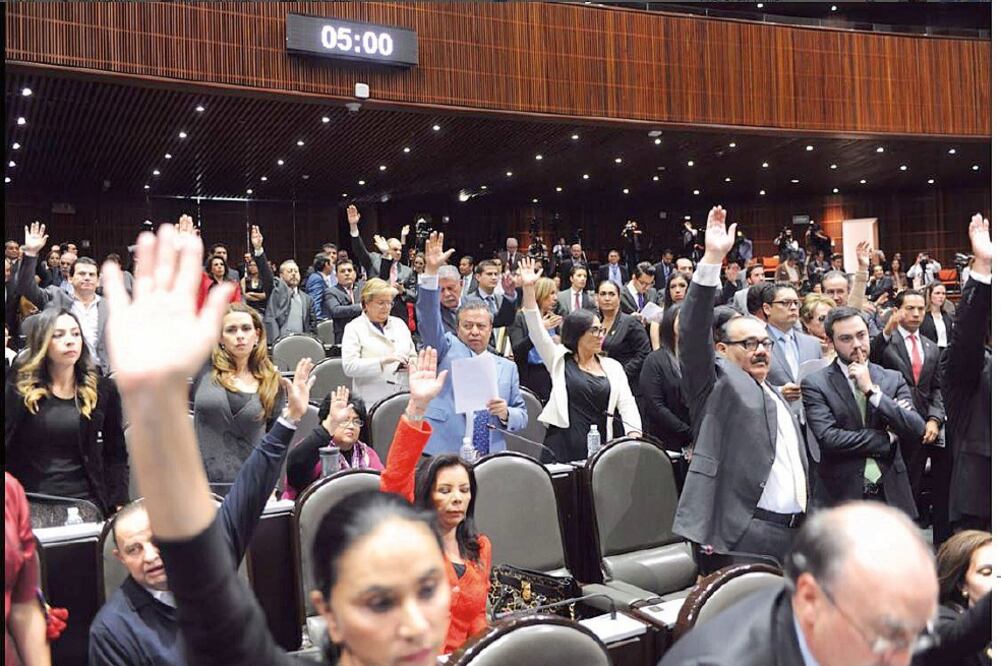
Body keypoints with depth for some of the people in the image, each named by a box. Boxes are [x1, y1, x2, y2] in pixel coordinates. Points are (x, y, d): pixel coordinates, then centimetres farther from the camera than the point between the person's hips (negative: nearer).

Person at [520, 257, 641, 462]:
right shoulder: (559, 359, 8)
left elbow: (627, 404, 6)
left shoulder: (612, 366, 13)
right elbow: (537, 331, -2)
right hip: (562, 446, -2)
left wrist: (635, 435, -12)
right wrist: (529, 288, -12)